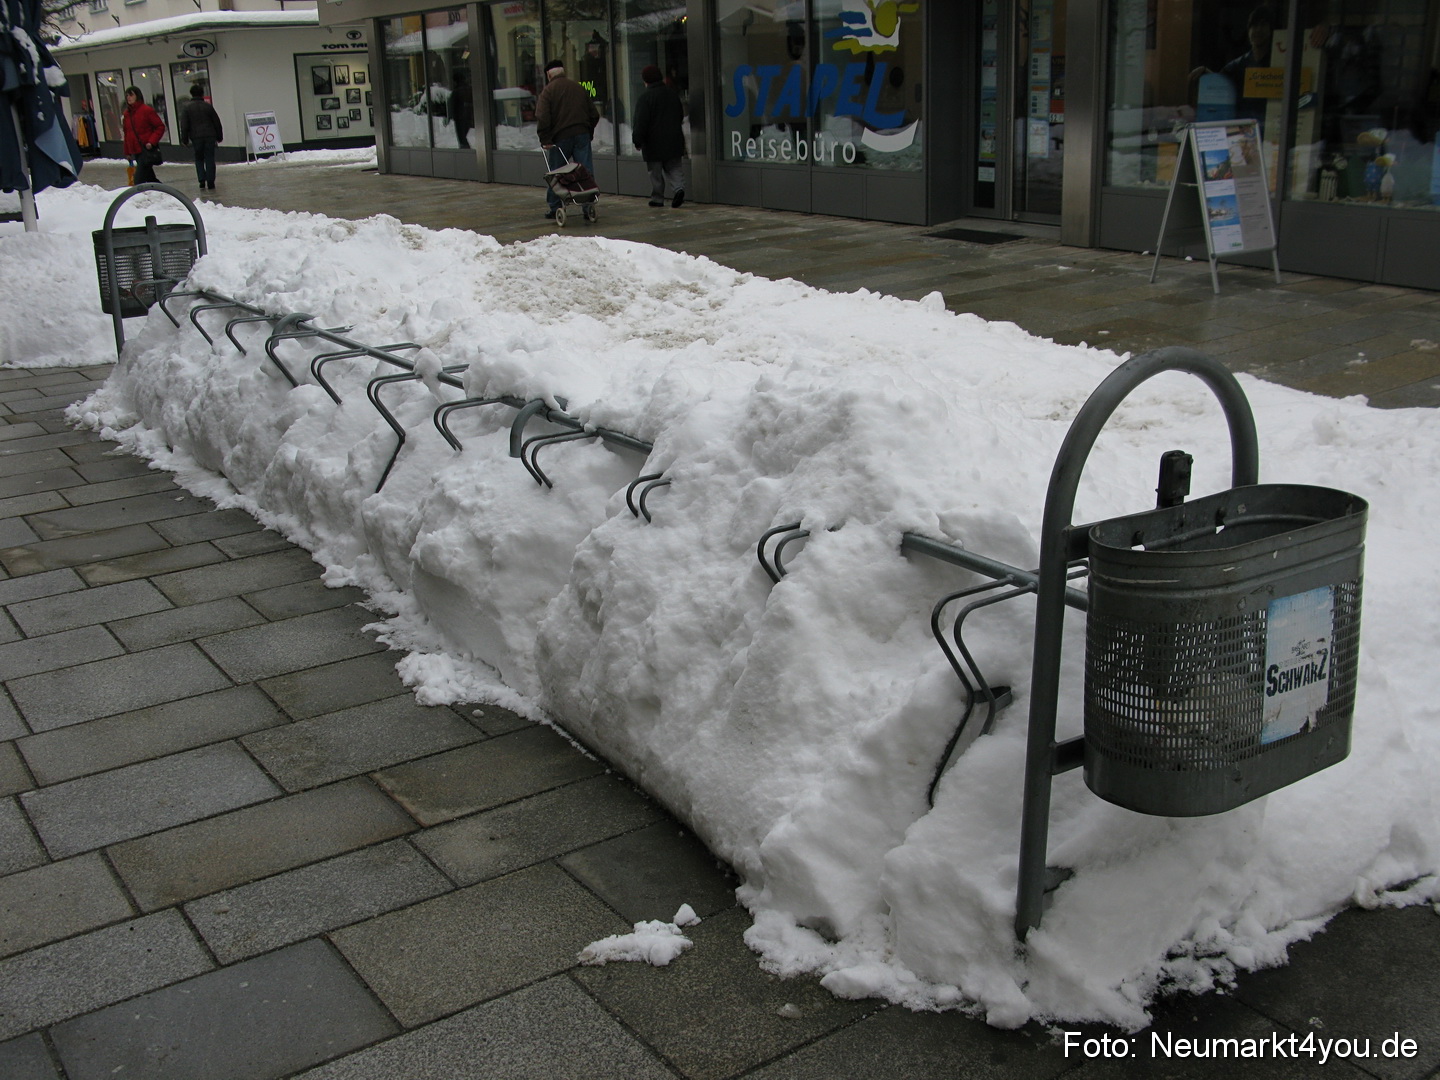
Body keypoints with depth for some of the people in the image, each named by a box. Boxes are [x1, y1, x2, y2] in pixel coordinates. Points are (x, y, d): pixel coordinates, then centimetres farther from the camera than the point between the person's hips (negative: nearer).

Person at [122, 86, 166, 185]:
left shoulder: (146, 110, -8)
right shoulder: (126, 114, 12)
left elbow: (160, 127, -8)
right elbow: (127, 134, 18)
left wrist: (151, 142, -19)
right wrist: (127, 152, 14)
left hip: (147, 150, -7)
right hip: (135, 152, 7)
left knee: (139, 179, -15)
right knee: (150, 178, 14)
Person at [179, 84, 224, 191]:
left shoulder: (187, 107, 0)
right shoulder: (208, 106, 4)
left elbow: (184, 125, -2)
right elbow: (217, 122, 7)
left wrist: (184, 140, 4)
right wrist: (219, 136, 16)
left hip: (196, 137, 0)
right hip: (210, 136, 1)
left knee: (199, 159, 12)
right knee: (210, 159, 2)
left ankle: (202, 181, 2)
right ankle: (210, 183, -2)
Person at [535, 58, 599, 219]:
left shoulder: (548, 90, -3)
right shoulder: (578, 87, 12)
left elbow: (542, 117, -13)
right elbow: (594, 114, 14)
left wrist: (545, 139, -10)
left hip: (561, 138, -3)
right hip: (582, 134, 3)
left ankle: (554, 208, 13)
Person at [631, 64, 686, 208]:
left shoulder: (645, 98, -13)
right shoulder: (673, 95, 8)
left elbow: (640, 122, -16)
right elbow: (681, 116, 19)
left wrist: (637, 140, -8)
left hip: (654, 142, -5)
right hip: (673, 140, 5)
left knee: (656, 172, 4)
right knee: (674, 167, 11)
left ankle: (657, 198, 9)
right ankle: (678, 187, -13)